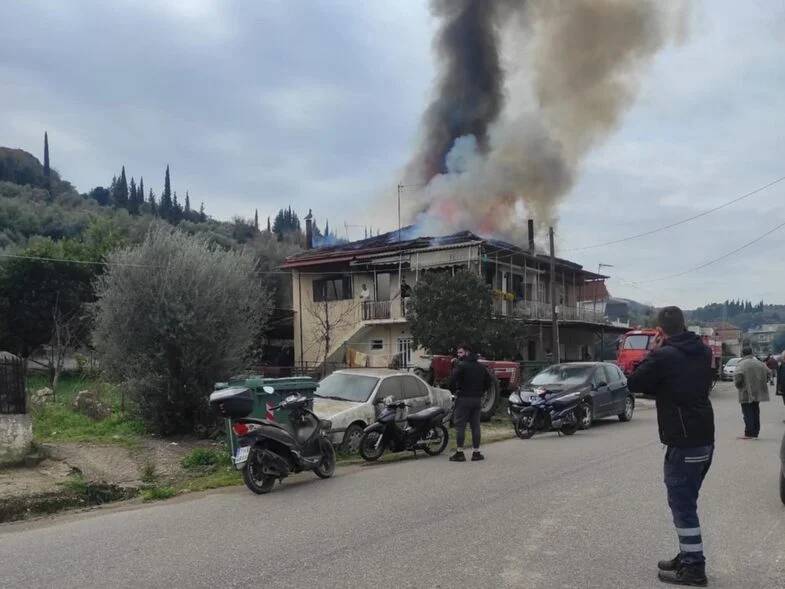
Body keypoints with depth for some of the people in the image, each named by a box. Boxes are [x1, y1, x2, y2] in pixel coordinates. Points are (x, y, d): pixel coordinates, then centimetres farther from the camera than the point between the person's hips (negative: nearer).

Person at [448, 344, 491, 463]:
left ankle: (460, 453, -3)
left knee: (460, 426, -2)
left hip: (464, 398, -6)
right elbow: (488, 380, 17)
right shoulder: (481, 367, 13)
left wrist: (454, 391, -4)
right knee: (475, 425, 10)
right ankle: (476, 452, 11)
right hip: (477, 399, 6)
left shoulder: (461, 365, -10)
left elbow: (452, 380, -20)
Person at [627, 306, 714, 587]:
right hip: (704, 438, 9)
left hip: (684, 443, -8)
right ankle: (687, 557, 28)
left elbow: (634, 383, -7)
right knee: (686, 502, 19)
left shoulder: (665, 356, -17)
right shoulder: (703, 352, 7)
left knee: (682, 506, 0)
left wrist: (652, 353, 1)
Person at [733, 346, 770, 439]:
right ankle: (755, 433, 19)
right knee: (756, 412, 14)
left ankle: (749, 434, -3)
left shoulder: (741, 364, -13)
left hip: (747, 394, -6)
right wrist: (759, 385, 17)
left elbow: (737, 377, -23)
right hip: (758, 393, 6)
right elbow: (767, 375, 9)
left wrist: (738, 385, -4)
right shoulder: (760, 364, 8)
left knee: (748, 413, -1)